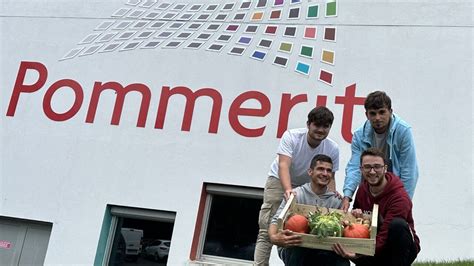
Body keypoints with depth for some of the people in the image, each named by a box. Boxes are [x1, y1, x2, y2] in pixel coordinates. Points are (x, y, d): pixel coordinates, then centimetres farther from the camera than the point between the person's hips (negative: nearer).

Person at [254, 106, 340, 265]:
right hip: (280, 181, -3)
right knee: (267, 230, -10)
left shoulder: (333, 149, -14)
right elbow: (284, 165, -34)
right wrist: (288, 190, -52)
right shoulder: (291, 136, -23)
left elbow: (329, 177, -4)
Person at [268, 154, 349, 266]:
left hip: (319, 251, 1)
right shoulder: (296, 194, -9)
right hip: (292, 249, -1)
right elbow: (276, 221, -15)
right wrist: (274, 237, -38)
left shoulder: (336, 201, 4)